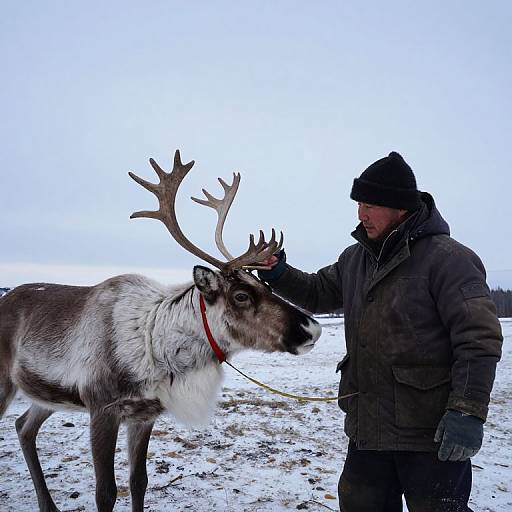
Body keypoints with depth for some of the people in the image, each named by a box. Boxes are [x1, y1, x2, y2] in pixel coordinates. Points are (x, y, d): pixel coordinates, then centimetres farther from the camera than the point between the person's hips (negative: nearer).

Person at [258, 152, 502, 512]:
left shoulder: (448, 257, -14)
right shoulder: (356, 258, 9)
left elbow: (479, 340, -18)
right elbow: (318, 293, 20)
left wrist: (468, 412, -24)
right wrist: (277, 273, 2)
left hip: (432, 433, -7)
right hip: (368, 426, 7)